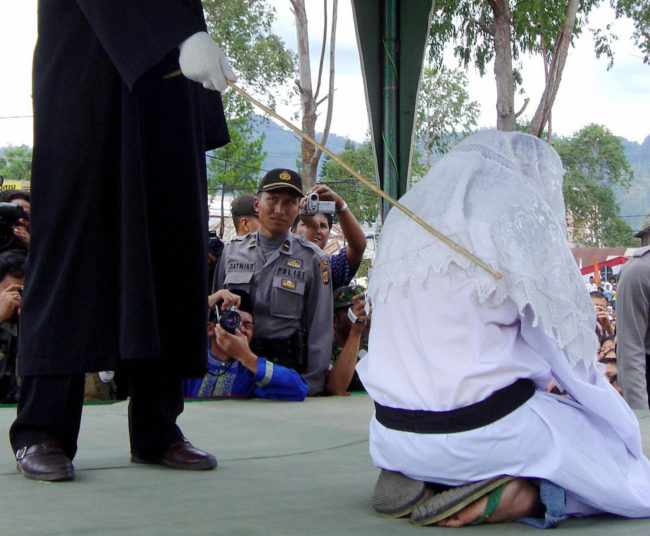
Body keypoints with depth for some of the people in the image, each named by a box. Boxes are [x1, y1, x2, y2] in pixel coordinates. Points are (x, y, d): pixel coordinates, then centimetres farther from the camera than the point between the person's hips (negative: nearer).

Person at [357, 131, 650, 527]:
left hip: (393, 435, 7)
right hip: (484, 430, -7)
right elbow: (567, 347, -4)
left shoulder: (405, 215, 15)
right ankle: (511, 496, -13)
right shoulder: (519, 213, -6)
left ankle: (418, 478, 7)